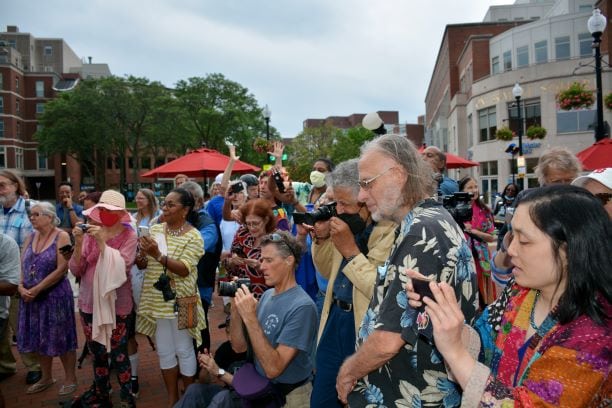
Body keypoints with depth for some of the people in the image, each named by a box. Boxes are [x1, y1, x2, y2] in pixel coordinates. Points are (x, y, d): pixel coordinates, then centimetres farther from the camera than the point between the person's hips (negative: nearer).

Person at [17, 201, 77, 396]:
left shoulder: (61, 236, -10)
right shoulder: (31, 238, 9)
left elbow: (61, 269, -17)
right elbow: (22, 265, 8)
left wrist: (36, 289, -17)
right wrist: (21, 287, -10)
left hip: (55, 295, -6)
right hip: (31, 297, 6)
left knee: (61, 338, 3)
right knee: (39, 338, 15)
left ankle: (70, 378, 18)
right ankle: (46, 377, 31)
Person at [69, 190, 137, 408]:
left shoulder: (129, 236, -9)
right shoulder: (90, 232, 1)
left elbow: (121, 268, -21)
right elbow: (76, 271, -1)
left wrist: (102, 242, -24)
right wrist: (79, 244, -16)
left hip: (117, 304, -4)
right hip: (89, 302, 4)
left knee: (118, 354, 2)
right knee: (97, 352, 17)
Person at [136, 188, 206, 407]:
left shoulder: (193, 237, -12)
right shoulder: (155, 229, 4)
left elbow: (184, 269, -21)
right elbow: (143, 264, 5)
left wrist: (158, 254, -30)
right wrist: (142, 254, -18)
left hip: (179, 301, -5)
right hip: (157, 301, 5)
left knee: (184, 350, 8)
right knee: (164, 351, 15)